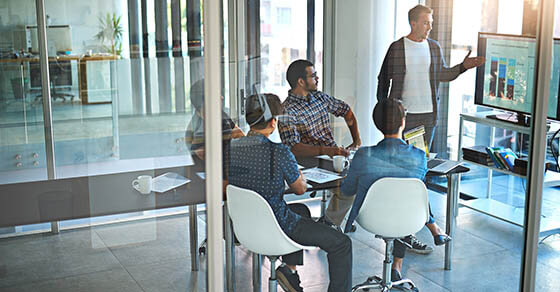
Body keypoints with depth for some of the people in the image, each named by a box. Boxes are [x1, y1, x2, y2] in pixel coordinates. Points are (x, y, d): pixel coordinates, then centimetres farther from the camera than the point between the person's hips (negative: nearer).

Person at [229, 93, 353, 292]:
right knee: (342, 244, 6)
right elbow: (301, 189, -8)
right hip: (275, 227, -7)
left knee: (302, 210, 34)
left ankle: (289, 268, 28)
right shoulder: (279, 152, -24)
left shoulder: (231, 148, -7)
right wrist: (296, 171, 14)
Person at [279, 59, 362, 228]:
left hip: (335, 154, 8)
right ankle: (330, 223, -7)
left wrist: (357, 139, 16)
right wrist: (325, 150, -35)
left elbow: (346, 110, 26)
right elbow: (292, 148, -25)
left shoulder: (320, 97, 10)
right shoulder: (287, 111, -14)